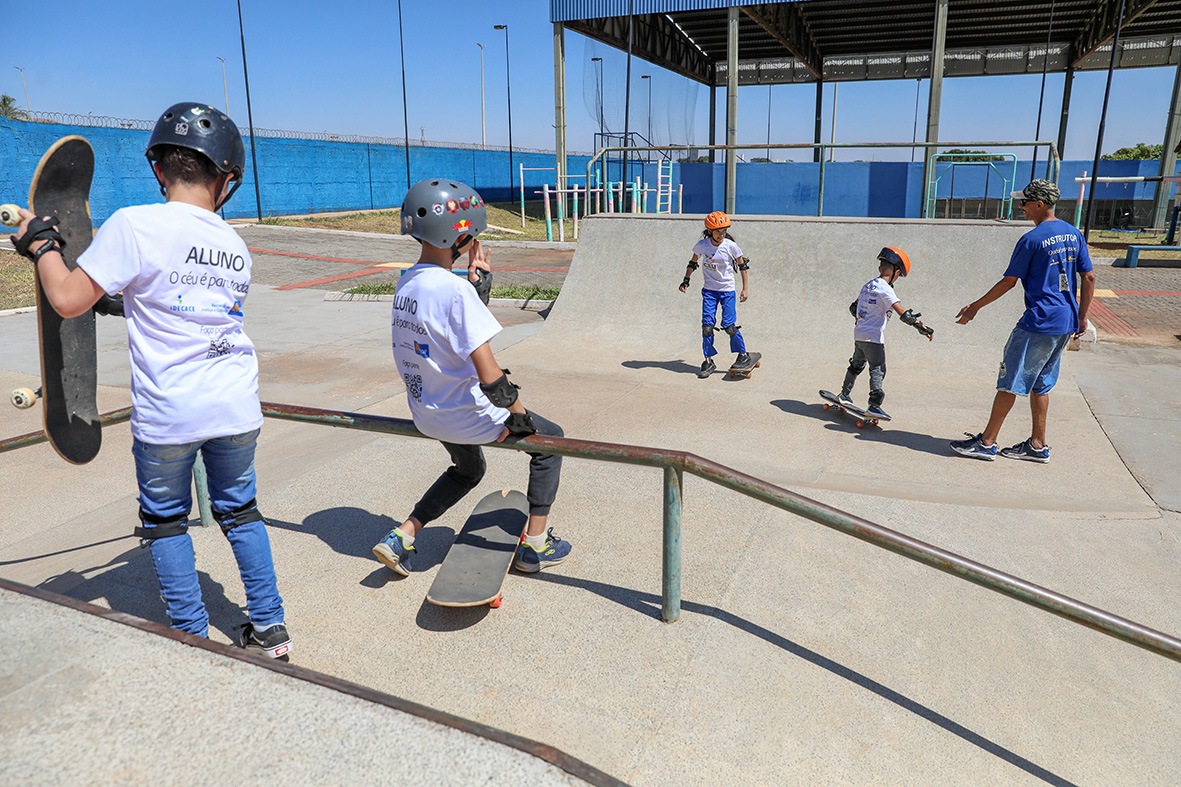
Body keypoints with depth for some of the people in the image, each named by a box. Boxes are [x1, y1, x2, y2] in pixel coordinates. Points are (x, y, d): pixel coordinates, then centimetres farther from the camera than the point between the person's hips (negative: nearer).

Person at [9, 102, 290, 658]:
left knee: (165, 520, 16)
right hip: (237, 407, 4)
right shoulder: (235, 246, 5)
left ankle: (194, 641, 22)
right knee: (240, 511, 19)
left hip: (166, 413, -4)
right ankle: (269, 629, 25)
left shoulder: (133, 225, -11)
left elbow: (68, 300, -10)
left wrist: (40, 245, 7)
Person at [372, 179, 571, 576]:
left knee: (468, 470, 34)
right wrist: (520, 415, -14)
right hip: (465, 416, -8)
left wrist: (476, 279, 11)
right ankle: (535, 545, 18)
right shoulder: (455, 290, -26)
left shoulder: (406, 283, -1)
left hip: (426, 415, 8)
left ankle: (403, 535, 23)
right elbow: (490, 380, -29)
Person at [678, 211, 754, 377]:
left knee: (729, 325, -7)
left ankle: (744, 354, 15)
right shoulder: (702, 245, -5)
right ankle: (709, 362, 7)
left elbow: (742, 266, 2)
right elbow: (693, 263, 13)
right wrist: (686, 280, 4)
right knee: (707, 326, -4)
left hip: (727, 290, -2)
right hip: (709, 290, 2)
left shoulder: (730, 246, -10)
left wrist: (745, 288, 1)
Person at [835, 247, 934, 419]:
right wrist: (921, 326, -24)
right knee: (877, 370, -8)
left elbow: (854, 307, 22)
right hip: (873, 337, -8)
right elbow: (902, 312, -23)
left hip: (859, 334, 8)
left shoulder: (868, 285, 10)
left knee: (857, 365, 23)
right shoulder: (885, 289, -15)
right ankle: (874, 405, -16)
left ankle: (845, 394, 36)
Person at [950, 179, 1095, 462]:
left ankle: (987, 442, 2)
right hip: (1065, 324, 8)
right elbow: (1089, 277, 11)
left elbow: (1009, 282, -9)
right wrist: (1081, 317, 16)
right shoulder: (1074, 234, 10)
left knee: (1010, 382, -2)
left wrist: (976, 306, 0)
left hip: (1038, 322, -8)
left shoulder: (1031, 240, -12)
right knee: (1040, 385, 16)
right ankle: (1037, 445, 20)